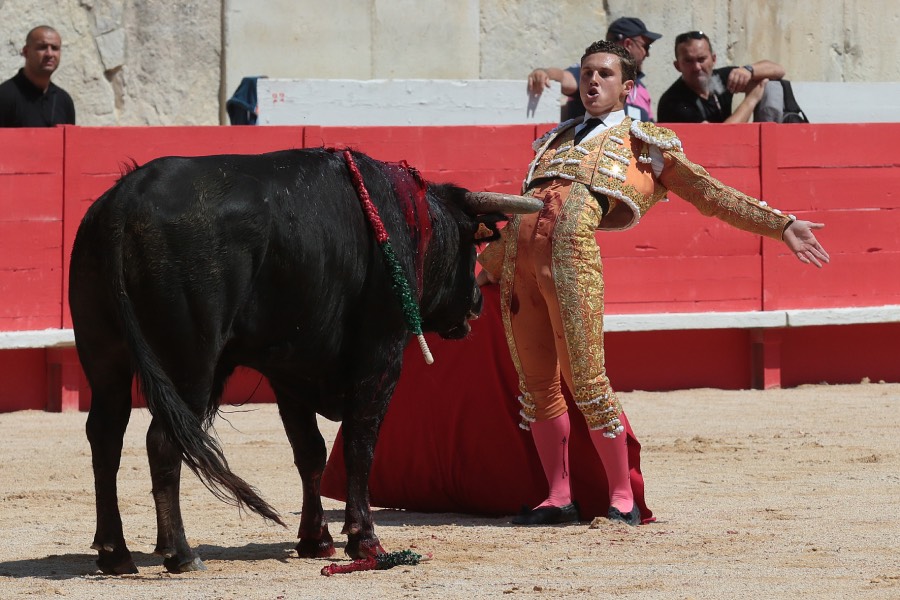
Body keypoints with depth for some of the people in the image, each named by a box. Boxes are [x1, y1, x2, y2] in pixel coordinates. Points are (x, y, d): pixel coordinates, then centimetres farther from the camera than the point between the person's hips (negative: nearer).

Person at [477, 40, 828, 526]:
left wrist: (781, 225, 5)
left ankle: (623, 499, 0)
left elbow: (709, 194, 13)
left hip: (572, 243, -5)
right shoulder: (557, 140, 31)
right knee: (535, 383, 4)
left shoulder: (645, 140, 17)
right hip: (518, 252, 5)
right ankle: (558, 498, 12)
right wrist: (487, 268, 39)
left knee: (584, 378, -10)